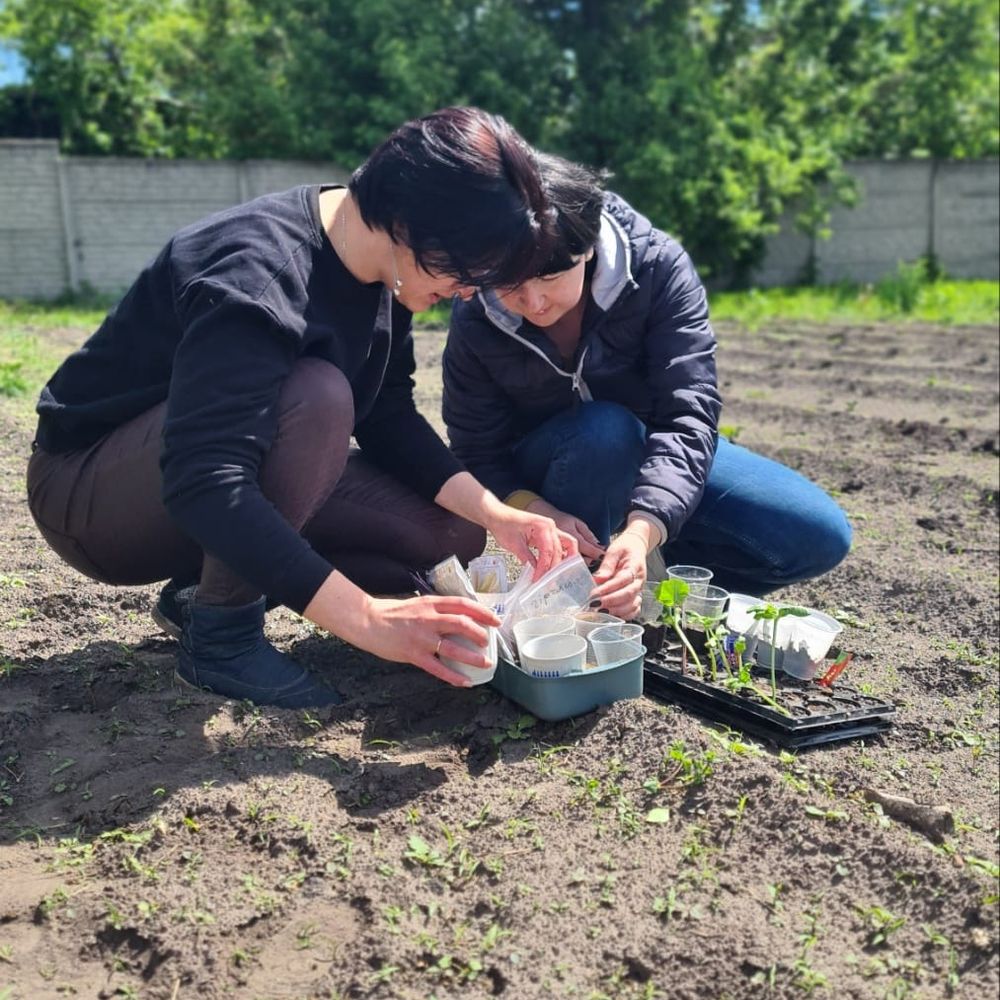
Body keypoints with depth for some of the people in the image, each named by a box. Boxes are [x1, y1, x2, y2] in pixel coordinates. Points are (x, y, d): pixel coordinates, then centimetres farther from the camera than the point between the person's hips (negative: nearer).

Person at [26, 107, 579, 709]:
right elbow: (203, 486, -41)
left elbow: (389, 419, -2)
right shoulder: (258, 276, -33)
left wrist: (496, 514, -15)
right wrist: (366, 618, -46)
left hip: (240, 485, 8)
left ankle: (208, 587, 4)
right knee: (317, 396, -36)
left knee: (453, 530, -6)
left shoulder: (382, 269, -7)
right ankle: (220, 632, -16)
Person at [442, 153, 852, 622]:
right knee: (604, 429, -38)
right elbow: (477, 452, -15)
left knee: (820, 536, -14)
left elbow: (688, 414, -33)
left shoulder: (658, 267, -25)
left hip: (664, 457, 2)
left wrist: (641, 532, -49)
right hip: (556, 477, -1)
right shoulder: (475, 321, -21)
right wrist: (535, 512, -38)